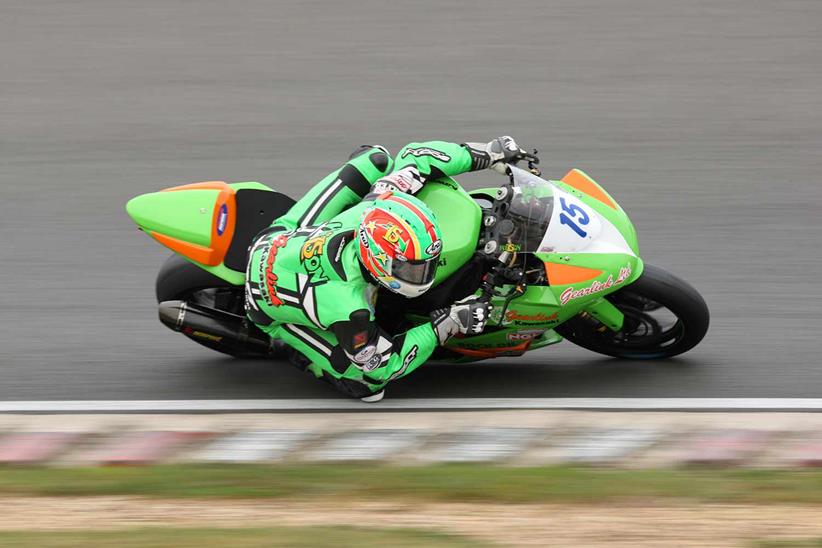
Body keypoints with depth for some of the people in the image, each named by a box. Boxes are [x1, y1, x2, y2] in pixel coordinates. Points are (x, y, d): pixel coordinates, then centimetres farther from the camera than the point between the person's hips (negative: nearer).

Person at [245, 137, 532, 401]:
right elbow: (383, 364, -27)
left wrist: (489, 153, -14)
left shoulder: (375, 210, -33)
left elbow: (415, 155, -16)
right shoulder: (346, 308, -44)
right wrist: (444, 325, -29)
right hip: (272, 303, -5)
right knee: (368, 385, -16)